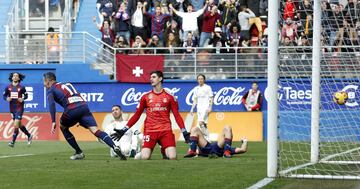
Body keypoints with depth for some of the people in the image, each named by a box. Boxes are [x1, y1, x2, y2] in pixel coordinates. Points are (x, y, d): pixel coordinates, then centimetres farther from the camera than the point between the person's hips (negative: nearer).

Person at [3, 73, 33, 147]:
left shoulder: (21, 87, -4)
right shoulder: (8, 87, 3)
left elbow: (26, 95, 4)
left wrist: (23, 99, -15)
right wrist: (7, 98, -14)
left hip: (19, 108, -4)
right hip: (12, 108, 4)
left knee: (16, 125, -12)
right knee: (19, 125, 14)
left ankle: (13, 142, -9)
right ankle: (29, 136, 35)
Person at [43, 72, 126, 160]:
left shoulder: (50, 90, 15)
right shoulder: (67, 84, 34)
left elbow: (51, 104, -4)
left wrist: (53, 122, -10)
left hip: (72, 110, -4)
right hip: (84, 106, 4)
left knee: (63, 127, 25)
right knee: (95, 130, -8)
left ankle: (79, 153, 19)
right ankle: (115, 147, -31)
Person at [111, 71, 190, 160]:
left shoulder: (169, 96, 4)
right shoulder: (146, 96, 7)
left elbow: (177, 115, 5)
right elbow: (137, 115, 9)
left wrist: (184, 132, -5)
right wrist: (124, 129, 2)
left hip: (166, 130, 0)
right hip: (150, 131, 0)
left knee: (172, 157, -16)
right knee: (145, 158, -17)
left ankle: (164, 150, 20)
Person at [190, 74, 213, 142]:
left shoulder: (207, 87, -1)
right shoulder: (196, 89, 15)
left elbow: (211, 98, -4)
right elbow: (195, 100, 20)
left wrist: (210, 108, -15)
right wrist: (192, 109, 12)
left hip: (205, 108, -6)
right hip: (199, 108, 6)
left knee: (200, 123, -22)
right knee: (203, 124, 6)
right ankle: (207, 139, 10)